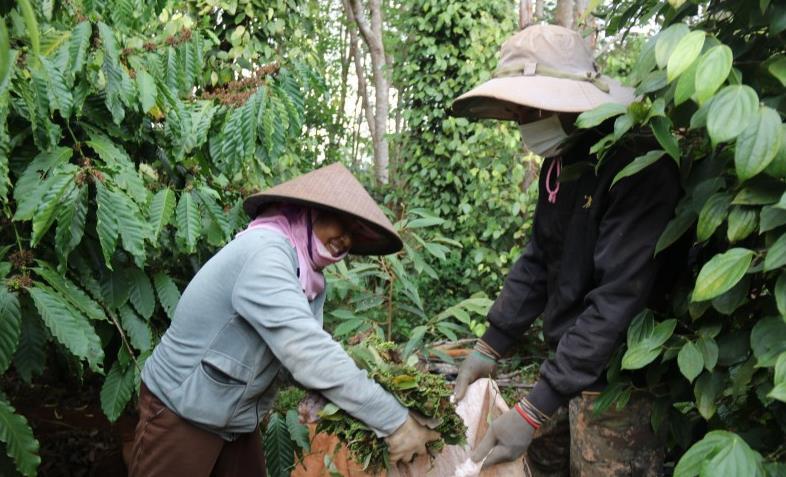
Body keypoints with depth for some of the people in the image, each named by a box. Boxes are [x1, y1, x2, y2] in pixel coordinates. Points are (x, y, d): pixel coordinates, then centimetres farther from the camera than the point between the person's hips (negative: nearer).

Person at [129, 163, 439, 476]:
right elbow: (309, 354, -33)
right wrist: (394, 421, -29)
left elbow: (308, 353, -6)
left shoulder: (307, 274, -1)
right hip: (180, 415, -7)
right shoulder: (263, 251, -26)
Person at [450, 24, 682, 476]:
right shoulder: (560, 160, 4)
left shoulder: (637, 165, -23)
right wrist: (491, 345, 4)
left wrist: (534, 410, -30)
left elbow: (617, 300, -28)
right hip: (567, 358, 8)